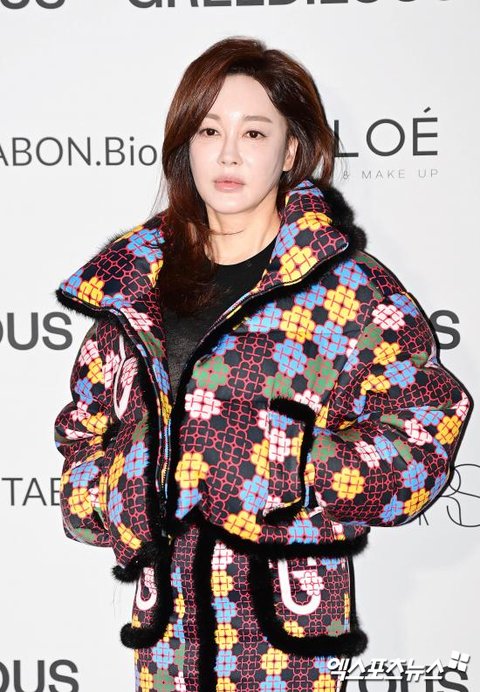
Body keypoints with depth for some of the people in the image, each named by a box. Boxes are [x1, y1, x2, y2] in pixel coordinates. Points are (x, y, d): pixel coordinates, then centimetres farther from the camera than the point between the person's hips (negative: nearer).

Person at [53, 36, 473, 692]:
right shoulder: (135, 281, 7)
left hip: (289, 607, -3)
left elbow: (427, 423, -8)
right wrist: (110, 502, 2)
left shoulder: (345, 283, -6)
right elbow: (88, 420, 17)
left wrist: (296, 472, -16)